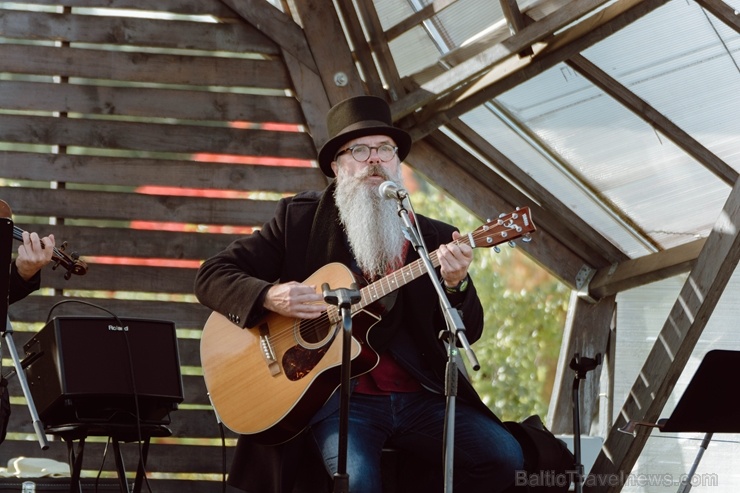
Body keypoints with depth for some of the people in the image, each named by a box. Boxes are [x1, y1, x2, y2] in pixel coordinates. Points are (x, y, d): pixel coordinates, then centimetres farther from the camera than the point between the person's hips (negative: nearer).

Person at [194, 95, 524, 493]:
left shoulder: (435, 238, 10)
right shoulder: (299, 218, 5)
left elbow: (468, 335, 5)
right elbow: (211, 276, 5)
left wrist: (456, 285, -16)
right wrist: (268, 297, -15)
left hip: (420, 397, 3)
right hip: (338, 396, -3)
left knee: (502, 456, -17)